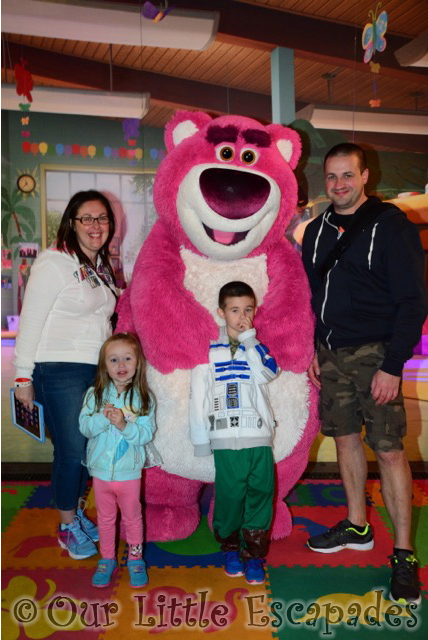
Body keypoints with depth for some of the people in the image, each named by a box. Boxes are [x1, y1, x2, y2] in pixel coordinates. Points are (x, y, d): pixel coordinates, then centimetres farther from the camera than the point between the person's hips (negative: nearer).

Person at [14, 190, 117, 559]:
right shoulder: (54, 262, -10)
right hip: (61, 369, -7)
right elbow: (31, 322, -11)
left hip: (98, 370, 7)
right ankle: (67, 527, 16)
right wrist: (23, 376, -11)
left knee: (90, 448, 10)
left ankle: (78, 512, 29)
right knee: (71, 450, -4)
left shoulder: (101, 266, 14)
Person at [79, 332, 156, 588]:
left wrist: (124, 425, -30)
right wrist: (102, 417, -27)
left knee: (132, 517, 15)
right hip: (101, 471, 2)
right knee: (105, 518, 18)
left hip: (129, 472, -2)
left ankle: (135, 559, 34)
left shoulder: (143, 397, -10)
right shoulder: (95, 394, -5)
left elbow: (147, 433, -16)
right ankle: (107, 560, 36)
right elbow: (85, 428, -10)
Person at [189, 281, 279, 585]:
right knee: (230, 493, 0)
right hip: (226, 438, -1)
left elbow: (267, 374, -10)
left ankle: (253, 553, 13)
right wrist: (200, 437, 2)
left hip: (259, 436, 2)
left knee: (260, 492, 0)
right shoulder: (209, 351, 5)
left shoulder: (259, 347, 12)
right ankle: (230, 547, 23)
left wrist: (249, 339, -7)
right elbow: (198, 395, 5)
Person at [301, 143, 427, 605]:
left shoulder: (390, 225, -8)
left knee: (389, 449, -5)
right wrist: (311, 350, 9)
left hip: (373, 354, -6)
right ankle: (357, 527, 29)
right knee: (345, 437, 13)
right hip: (331, 354, 6)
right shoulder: (316, 230, 11)